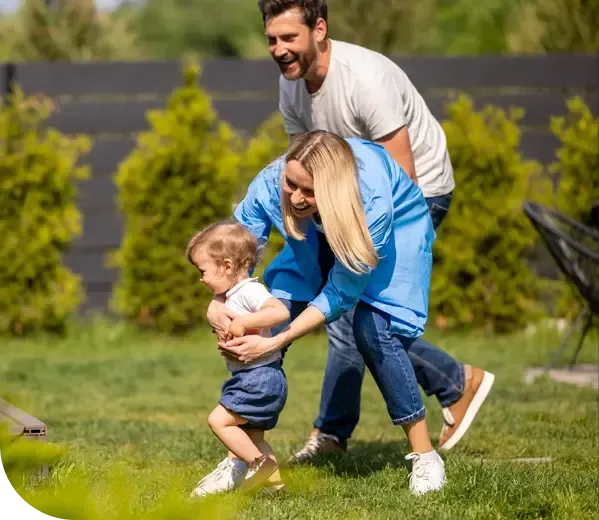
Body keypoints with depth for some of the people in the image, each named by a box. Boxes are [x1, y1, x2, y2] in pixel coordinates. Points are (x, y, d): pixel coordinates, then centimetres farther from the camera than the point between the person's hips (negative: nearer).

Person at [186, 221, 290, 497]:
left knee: (218, 420, -16)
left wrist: (242, 322, -30)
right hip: (249, 378, 11)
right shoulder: (233, 296, 16)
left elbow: (281, 311, -33)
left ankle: (260, 465, -8)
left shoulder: (250, 291, -16)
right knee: (250, 437, 16)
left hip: (261, 377, -11)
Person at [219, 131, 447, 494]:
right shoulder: (269, 185, -34)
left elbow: (341, 295, -35)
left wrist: (274, 343, -42)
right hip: (318, 235, 4)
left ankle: (425, 456, -12)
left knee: (374, 327, -26)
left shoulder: (373, 203, -43)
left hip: (397, 228, -4)